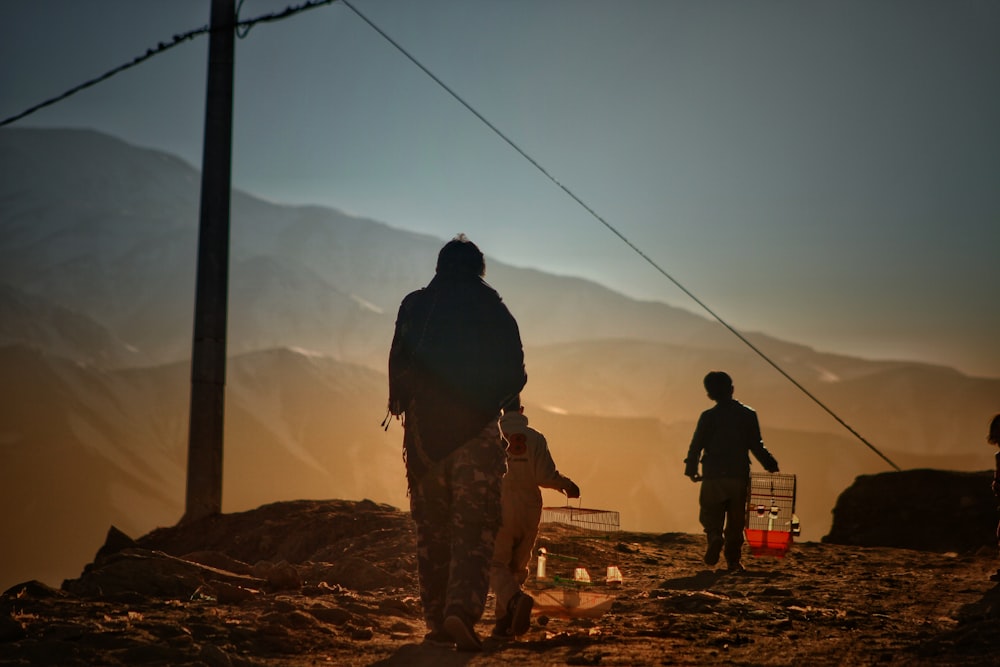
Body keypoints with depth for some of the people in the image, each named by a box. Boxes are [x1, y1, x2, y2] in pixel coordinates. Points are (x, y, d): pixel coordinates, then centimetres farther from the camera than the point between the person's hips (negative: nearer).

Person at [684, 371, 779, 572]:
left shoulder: (708, 417, -4)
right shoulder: (748, 415, 0)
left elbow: (696, 446, -3)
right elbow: (756, 446, -1)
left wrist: (691, 470, 9)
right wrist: (771, 466, 10)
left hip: (712, 477, -1)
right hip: (739, 476, 1)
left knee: (711, 517, 9)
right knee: (735, 521, 11)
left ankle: (715, 537, -21)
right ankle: (732, 561, 9)